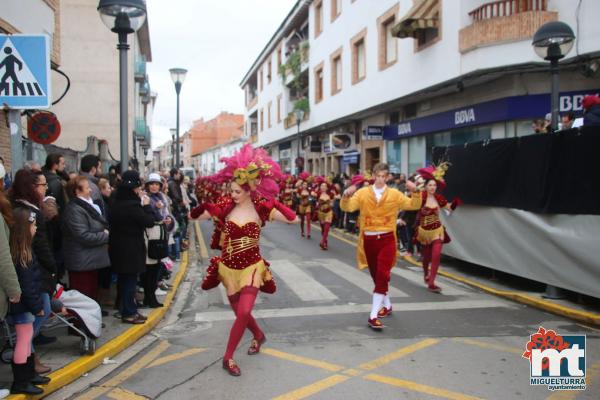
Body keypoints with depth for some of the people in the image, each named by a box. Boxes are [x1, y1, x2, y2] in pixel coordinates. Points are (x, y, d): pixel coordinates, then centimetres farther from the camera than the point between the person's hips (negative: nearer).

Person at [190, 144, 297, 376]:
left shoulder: (261, 208, -9)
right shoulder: (226, 208, -6)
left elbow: (294, 219, -14)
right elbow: (194, 216, -1)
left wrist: (274, 203, -25)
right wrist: (205, 207, -22)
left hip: (252, 267, -2)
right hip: (229, 268, 2)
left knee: (244, 312, -15)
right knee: (240, 312, 15)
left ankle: (228, 357, 4)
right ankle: (259, 336, 47)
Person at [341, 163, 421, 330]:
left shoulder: (394, 194, 2)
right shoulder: (363, 193, 0)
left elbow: (414, 205, -1)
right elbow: (347, 207, -10)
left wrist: (415, 192, -19)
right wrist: (346, 196, -31)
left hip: (387, 239, -1)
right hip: (369, 239, 2)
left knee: (382, 276, -13)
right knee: (376, 276, 15)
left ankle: (373, 316, -10)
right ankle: (387, 305, 38)